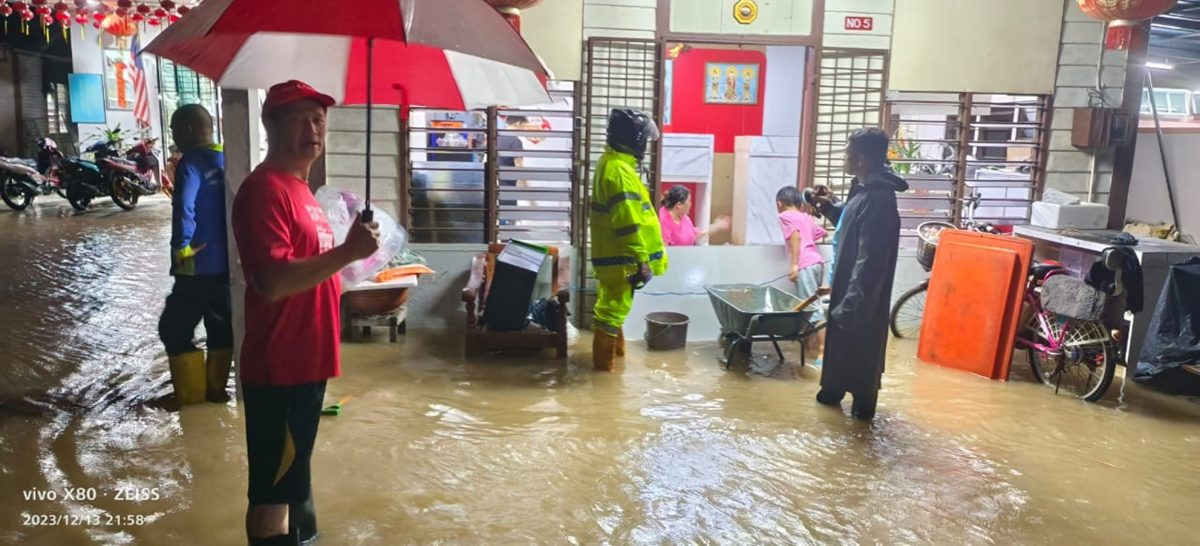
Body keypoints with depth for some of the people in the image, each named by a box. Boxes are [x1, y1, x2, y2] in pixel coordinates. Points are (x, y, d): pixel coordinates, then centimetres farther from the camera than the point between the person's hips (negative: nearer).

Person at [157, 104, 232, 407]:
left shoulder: (191, 163, -13)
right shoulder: (227, 161, 10)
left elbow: (183, 206, -28)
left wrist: (182, 246, -22)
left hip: (200, 265, -8)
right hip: (228, 262, 8)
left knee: (174, 328, 5)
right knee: (221, 328, 15)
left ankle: (191, 395, 9)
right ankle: (216, 389, 23)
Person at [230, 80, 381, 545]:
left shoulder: (298, 187, 14)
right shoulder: (264, 189, -17)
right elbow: (272, 283, -28)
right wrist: (348, 252, -29)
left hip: (304, 362, 10)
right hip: (280, 368, -10)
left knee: (291, 477, 23)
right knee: (273, 488, 1)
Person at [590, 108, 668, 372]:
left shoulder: (611, 162, 13)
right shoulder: (620, 170, -21)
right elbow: (629, 221, -25)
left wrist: (639, 257, 24)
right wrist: (641, 259, -22)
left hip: (612, 253, 11)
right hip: (620, 257, -11)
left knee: (613, 305, 22)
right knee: (613, 308, -2)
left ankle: (616, 348, 37)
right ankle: (603, 361, 6)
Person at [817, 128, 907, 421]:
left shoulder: (877, 200, -25)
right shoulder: (865, 190, 6)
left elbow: (869, 261, -27)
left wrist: (852, 304, -26)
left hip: (862, 295, -10)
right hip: (847, 284, 10)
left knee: (860, 348, 4)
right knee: (839, 341, 21)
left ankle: (863, 403, 19)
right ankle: (833, 390, 37)